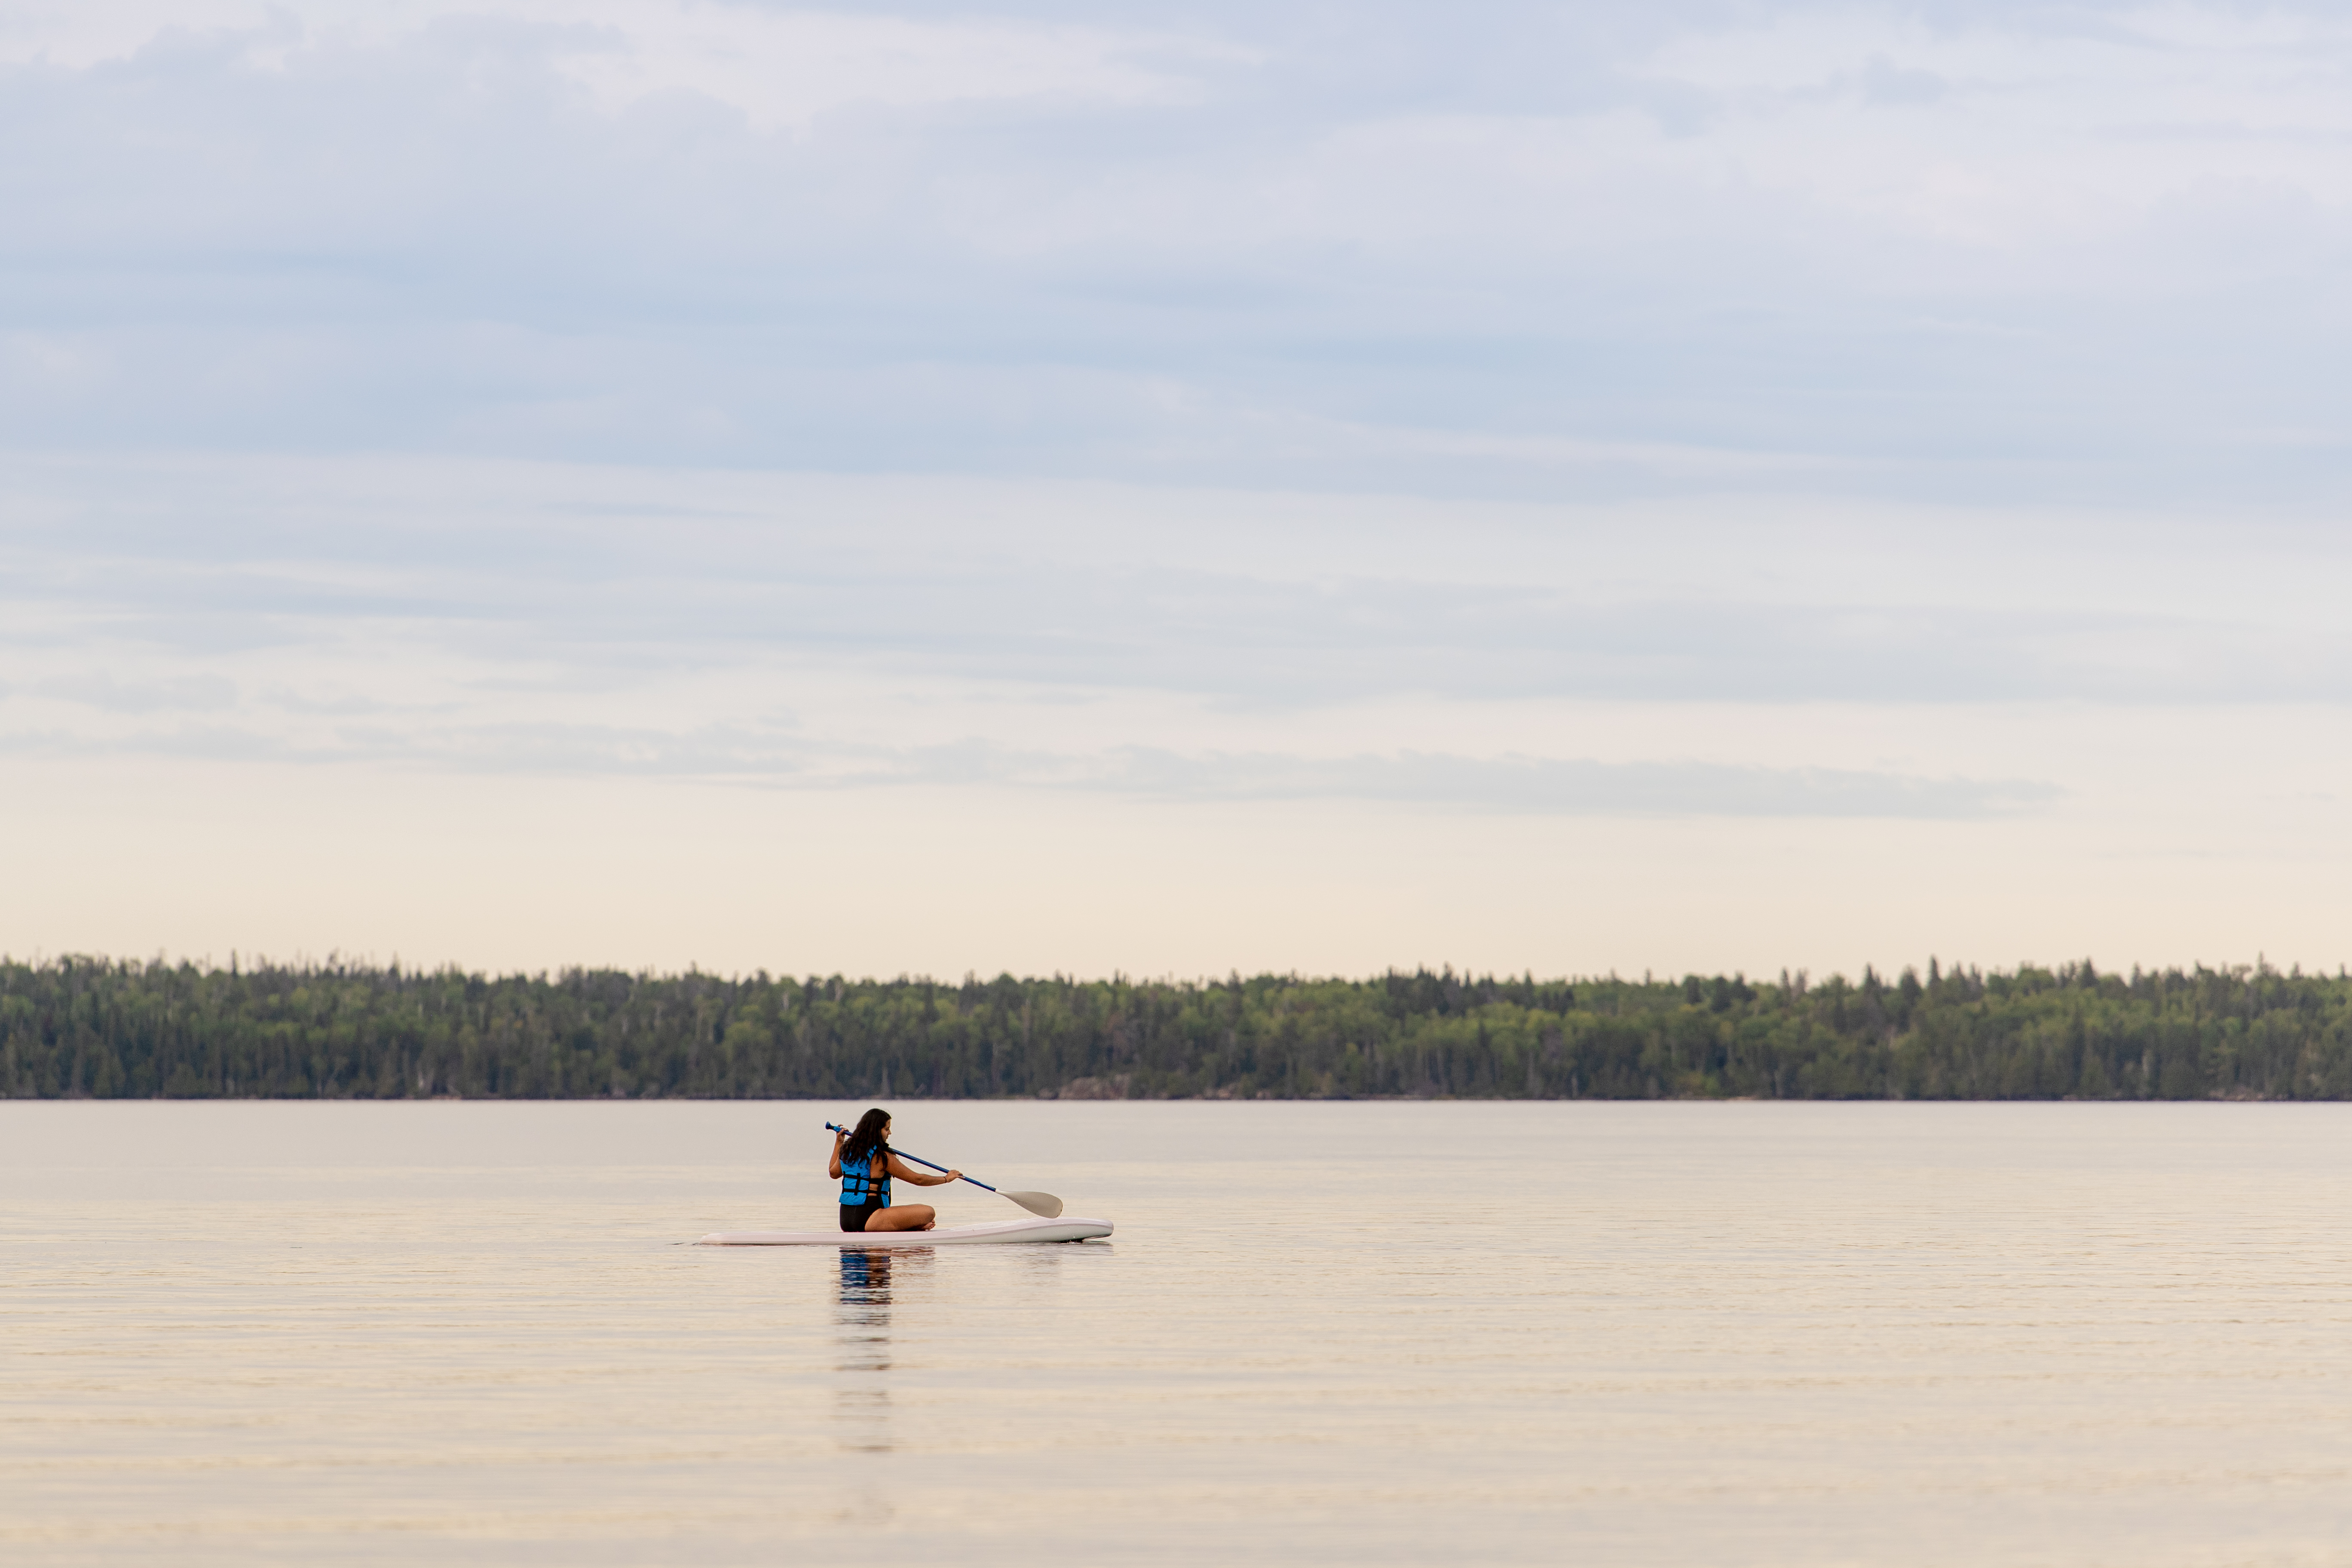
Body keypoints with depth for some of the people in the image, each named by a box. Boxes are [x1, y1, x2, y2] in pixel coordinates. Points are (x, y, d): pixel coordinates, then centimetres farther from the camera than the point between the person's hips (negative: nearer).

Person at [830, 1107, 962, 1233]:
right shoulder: (882, 1157, -11)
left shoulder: (846, 1151, 10)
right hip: (868, 1218, -9)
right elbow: (917, 1179, -4)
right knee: (928, 1213, -17)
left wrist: (839, 1142, 43)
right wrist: (946, 1179, 10)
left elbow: (833, 1172, 33)